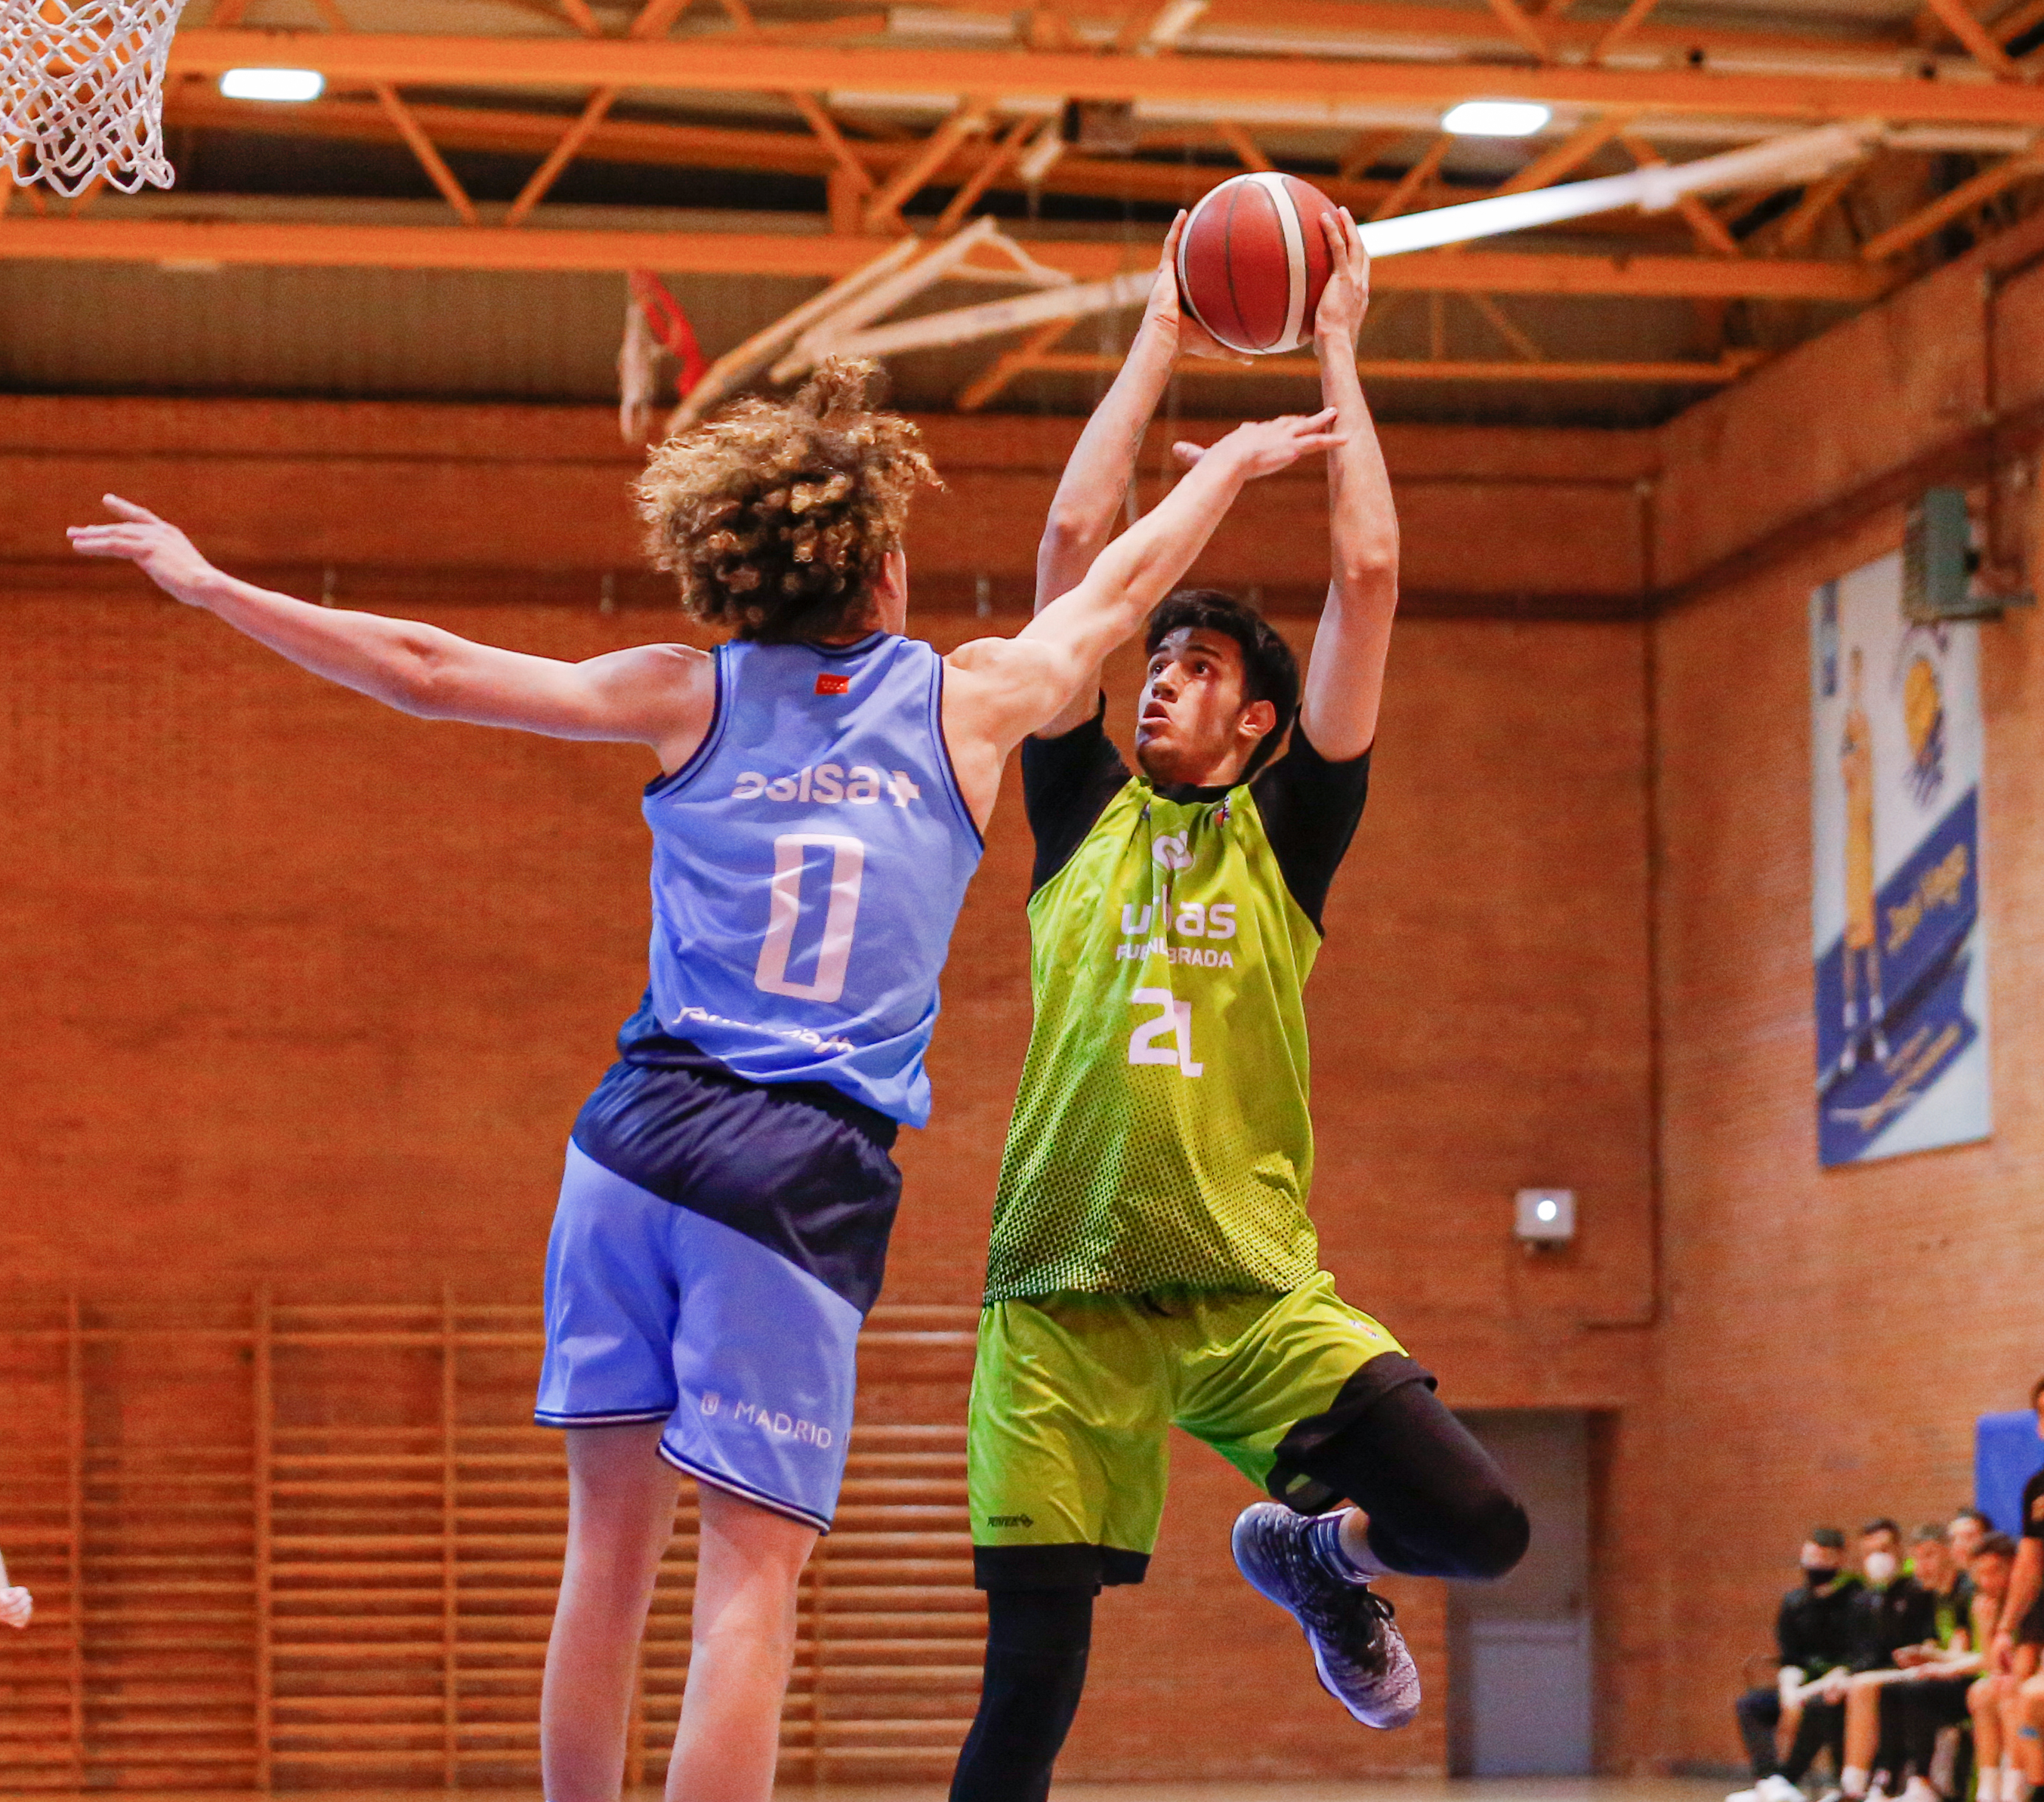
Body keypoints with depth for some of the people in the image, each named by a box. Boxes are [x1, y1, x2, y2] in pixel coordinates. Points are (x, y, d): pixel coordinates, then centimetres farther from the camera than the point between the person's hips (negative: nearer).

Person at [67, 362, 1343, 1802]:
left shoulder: (688, 698, 7)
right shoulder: (969, 703, 6)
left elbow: (430, 671, 5)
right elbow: (1119, 593, 23)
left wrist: (211, 585, 14)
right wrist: (1236, 461, 41)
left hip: (641, 1135, 3)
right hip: (807, 1170, -3)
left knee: (614, 1538, 10)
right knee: (754, 1571, -5)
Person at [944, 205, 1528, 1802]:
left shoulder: (1285, 833, 10)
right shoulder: (1085, 812, 13)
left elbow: (1370, 575, 5)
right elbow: (1077, 541, 10)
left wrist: (1336, 351, 11)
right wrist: (1161, 336, 15)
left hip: (1253, 1290, 0)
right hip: (1062, 1297, 0)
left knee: (1479, 1524, -14)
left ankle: (1314, 1552, 19)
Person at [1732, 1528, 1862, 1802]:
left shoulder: (1857, 1601, -10)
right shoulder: (1795, 1602, 11)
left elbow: (1856, 1663, -16)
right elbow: (1788, 1660, 10)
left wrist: (1808, 1693, -22)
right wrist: (1790, 1694, -11)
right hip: (1804, 1685, 7)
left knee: (1818, 1706, -37)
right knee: (1749, 1704, -14)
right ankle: (1771, 1779, -31)